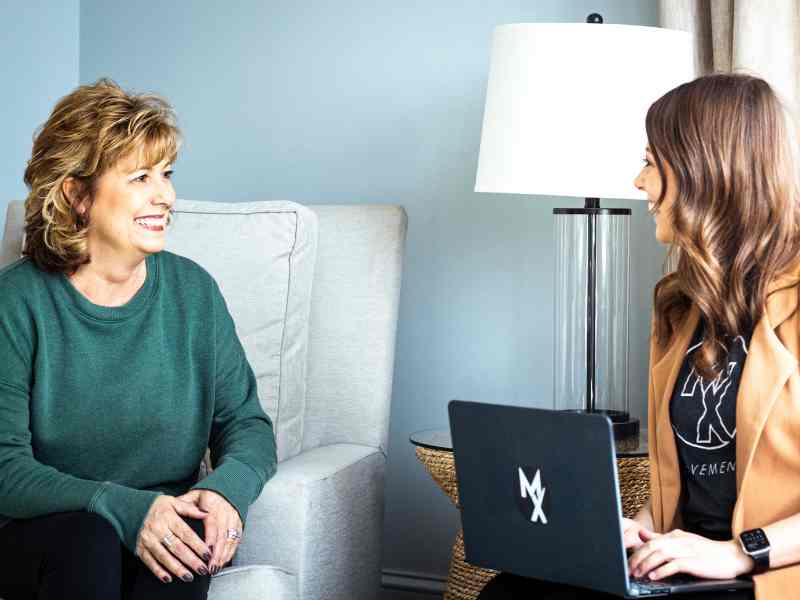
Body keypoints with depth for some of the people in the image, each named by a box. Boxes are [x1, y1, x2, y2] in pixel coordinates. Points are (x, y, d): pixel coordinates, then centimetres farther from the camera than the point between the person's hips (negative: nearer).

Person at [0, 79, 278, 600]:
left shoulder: (193, 291, 5)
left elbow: (247, 424, 8)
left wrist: (228, 489, -15)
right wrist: (123, 507, -26)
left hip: (165, 532, 2)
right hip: (43, 538, -2)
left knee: (194, 531, -31)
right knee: (87, 537, -35)